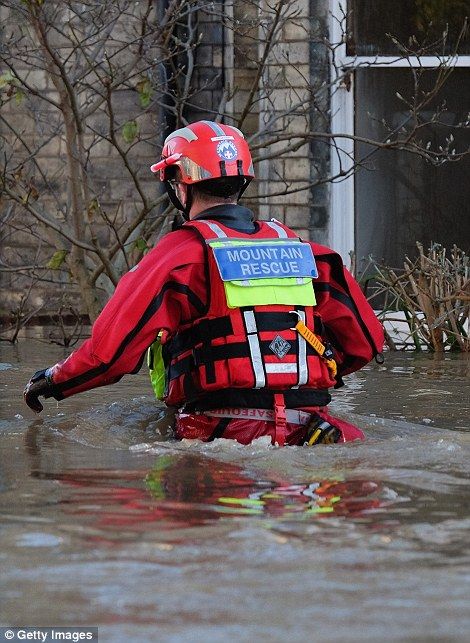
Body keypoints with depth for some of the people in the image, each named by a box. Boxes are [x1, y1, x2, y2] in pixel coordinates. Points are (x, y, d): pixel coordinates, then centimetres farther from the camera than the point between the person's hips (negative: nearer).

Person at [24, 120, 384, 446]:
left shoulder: (182, 252, -1)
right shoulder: (296, 247, 14)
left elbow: (111, 350, -7)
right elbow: (366, 340, 19)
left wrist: (52, 382, 12)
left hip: (222, 430, -4)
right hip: (305, 425, 5)